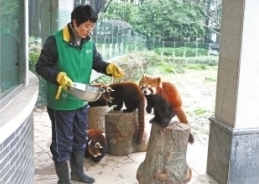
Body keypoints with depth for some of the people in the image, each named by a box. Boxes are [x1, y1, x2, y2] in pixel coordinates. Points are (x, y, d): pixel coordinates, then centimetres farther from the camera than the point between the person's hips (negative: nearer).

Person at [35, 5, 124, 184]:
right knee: (62, 142, 6)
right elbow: (41, 66, -13)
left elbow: (97, 62, 9)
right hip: (61, 102, -7)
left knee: (80, 138, 20)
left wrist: (110, 67, -11)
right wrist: (59, 76, -28)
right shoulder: (55, 41, -17)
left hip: (82, 101, 7)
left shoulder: (89, 42, 2)